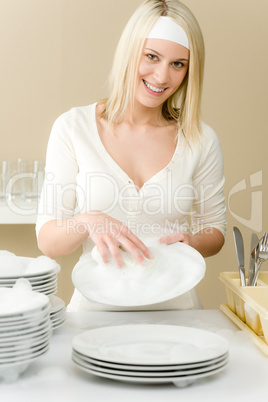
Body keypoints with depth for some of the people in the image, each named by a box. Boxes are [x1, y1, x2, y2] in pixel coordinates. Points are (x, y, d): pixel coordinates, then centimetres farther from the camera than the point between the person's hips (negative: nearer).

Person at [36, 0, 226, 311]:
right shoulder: (73, 127, -1)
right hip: (96, 305, -1)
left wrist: (191, 242, -8)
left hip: (173, 306, 2)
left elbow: (215, 230, 14)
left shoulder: (201, 140, 3)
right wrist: (87, 222, -21)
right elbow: (47, 241, -1)